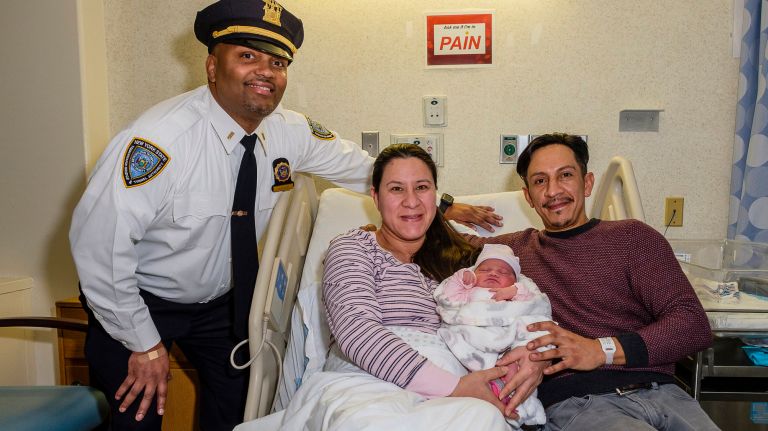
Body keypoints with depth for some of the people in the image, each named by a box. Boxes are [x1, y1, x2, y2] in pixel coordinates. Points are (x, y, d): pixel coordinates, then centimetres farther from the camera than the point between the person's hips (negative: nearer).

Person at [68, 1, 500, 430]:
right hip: (140, 302, -4)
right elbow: (99, 242, -27)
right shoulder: (163, 137, -30)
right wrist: (145, 344, -21)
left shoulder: (290, 132, -13)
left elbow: (362, 167, 2)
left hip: (221, 299, 5)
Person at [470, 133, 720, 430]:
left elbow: (694, 325, 2)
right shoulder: (514, 249, 18)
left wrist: (603, 350, -11)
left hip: (659, 389, 3)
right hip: (575, 402, -2)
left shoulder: (632, 237, 14)